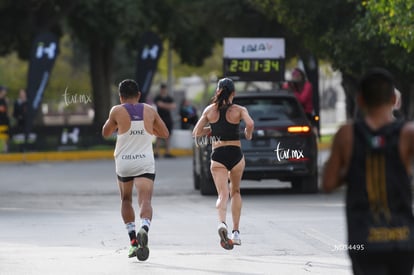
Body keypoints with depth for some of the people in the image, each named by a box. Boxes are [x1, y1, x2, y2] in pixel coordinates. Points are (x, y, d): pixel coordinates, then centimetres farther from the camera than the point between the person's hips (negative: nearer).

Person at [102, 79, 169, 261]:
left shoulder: (117, 111, -1)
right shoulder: (149, 111, 5)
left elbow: (105, 133, 13)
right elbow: (164, 134, 15)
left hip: (123, 162, 0)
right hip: (145, 162, 0)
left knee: (126, 200, 21)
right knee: (145, 201, -11)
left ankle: (133, 241, 13)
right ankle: (144, 229, -42)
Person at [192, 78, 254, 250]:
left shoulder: (210, 110, 5)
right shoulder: (239, 110, -1)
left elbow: (196, 132, 5)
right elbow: (250, 124, -19)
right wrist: (248, 134, 2)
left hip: (218, 156, 0)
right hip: (236, 154, 0)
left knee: (222, 195, -6)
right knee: (235, 192, 21)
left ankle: (222, 223, -37)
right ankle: (236, 232, 16)